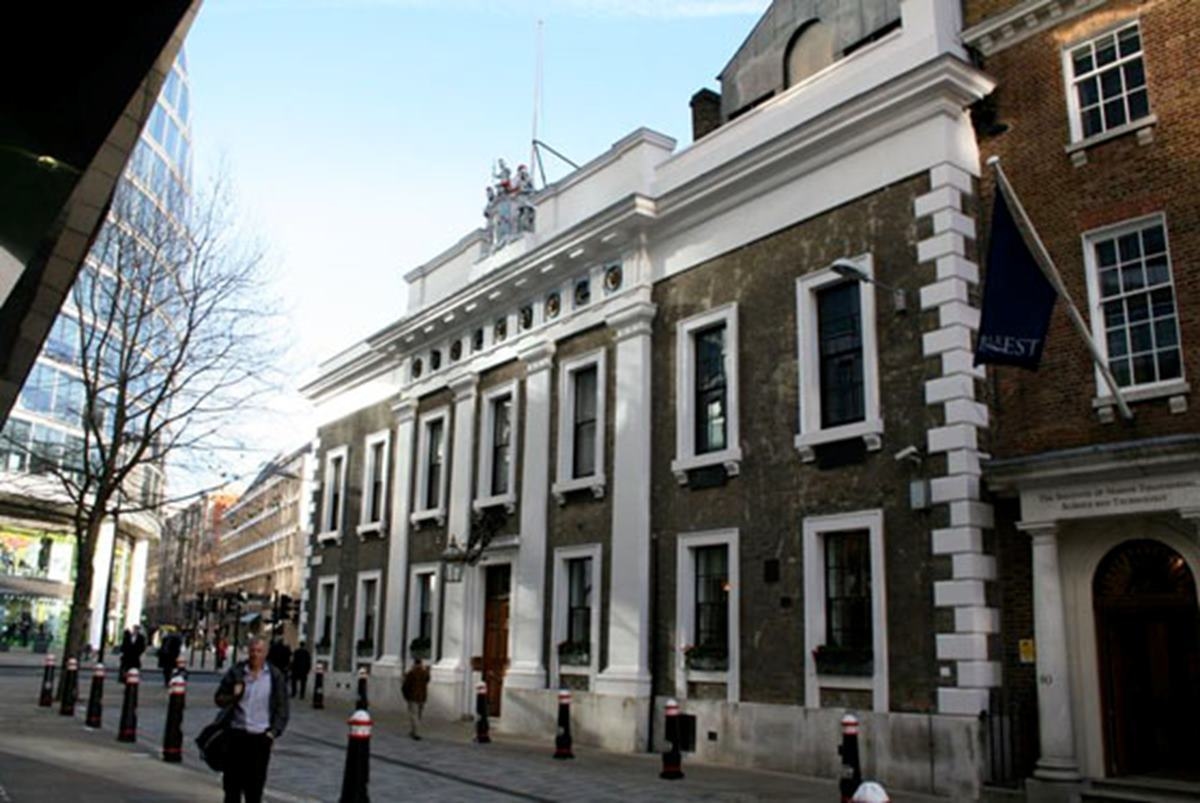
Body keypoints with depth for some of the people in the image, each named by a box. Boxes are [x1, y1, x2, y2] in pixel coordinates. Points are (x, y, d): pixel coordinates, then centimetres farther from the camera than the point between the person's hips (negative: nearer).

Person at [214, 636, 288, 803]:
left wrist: (274, 732, -6)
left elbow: (282, 707, 4)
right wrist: (233, 696, -14)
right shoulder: (235, 672, 2)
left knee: (255, 784, 3)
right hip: (236, 733, 1)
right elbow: (219, 698, 7)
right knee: (232, 780, 7)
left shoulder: (275, 676, 1)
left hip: (260, 737, -1)